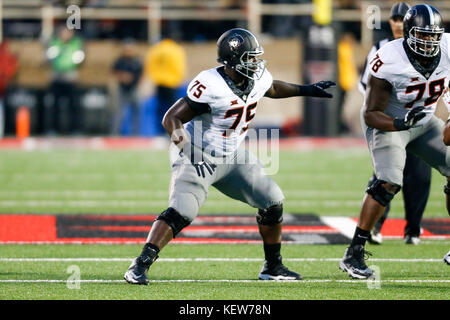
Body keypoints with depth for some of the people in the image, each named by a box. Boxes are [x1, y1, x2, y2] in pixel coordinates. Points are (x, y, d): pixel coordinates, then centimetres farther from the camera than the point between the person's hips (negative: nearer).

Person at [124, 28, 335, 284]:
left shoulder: (257, 80, -5)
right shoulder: (211, 86, -29)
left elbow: (272, 88, 23)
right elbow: (172, 118, -26)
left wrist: (307, 90, 27)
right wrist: (184, 142, -42)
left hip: (231, 157, 8)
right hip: (199, 157, -8)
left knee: (272, 201, 6)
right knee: (181, 212, -25)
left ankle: (273, 267, 21)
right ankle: (140, 267, -20)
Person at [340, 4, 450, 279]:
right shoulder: (389, 62, -29)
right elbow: (371, 114, -23)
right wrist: (400, 124, -41)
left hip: (425, 122, 6)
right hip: (387, 123, -6)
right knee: (389, 182, -25)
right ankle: (354, 255, -21)